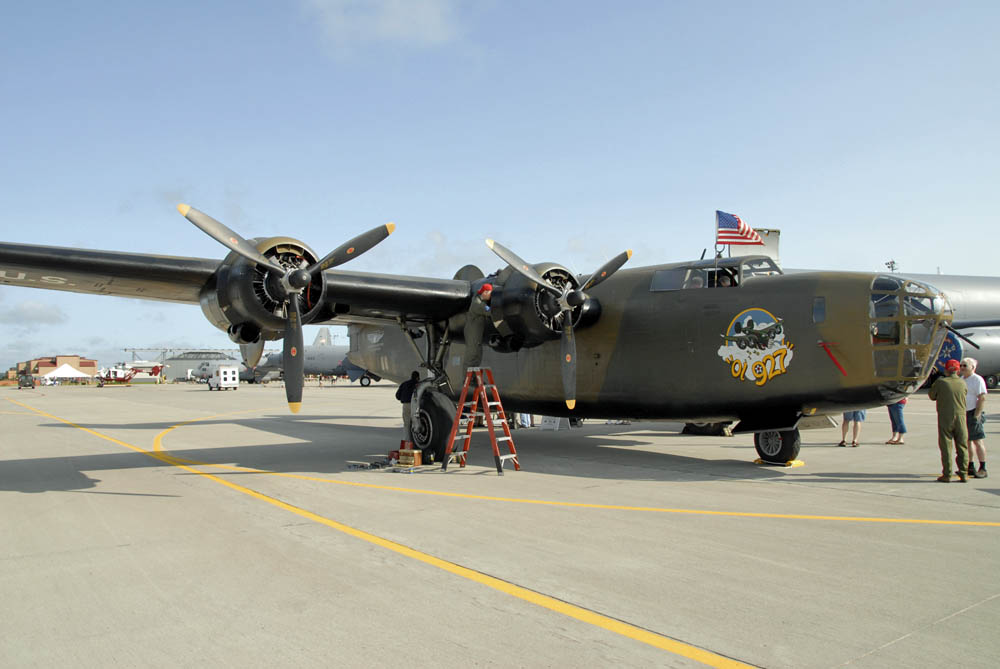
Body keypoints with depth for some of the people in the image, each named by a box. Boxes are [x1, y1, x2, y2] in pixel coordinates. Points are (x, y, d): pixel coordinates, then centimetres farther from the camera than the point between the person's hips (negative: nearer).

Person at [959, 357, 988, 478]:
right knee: (967, 441, 11)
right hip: (962, 414, 8)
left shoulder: (978, 380, -8)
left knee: (978, 441, -5)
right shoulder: (961, 379, 16)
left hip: (973, 413, -8)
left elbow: (982, 398, -14)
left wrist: (976, 416, -19)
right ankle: (970, 467, 19)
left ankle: (983, 469, -1)